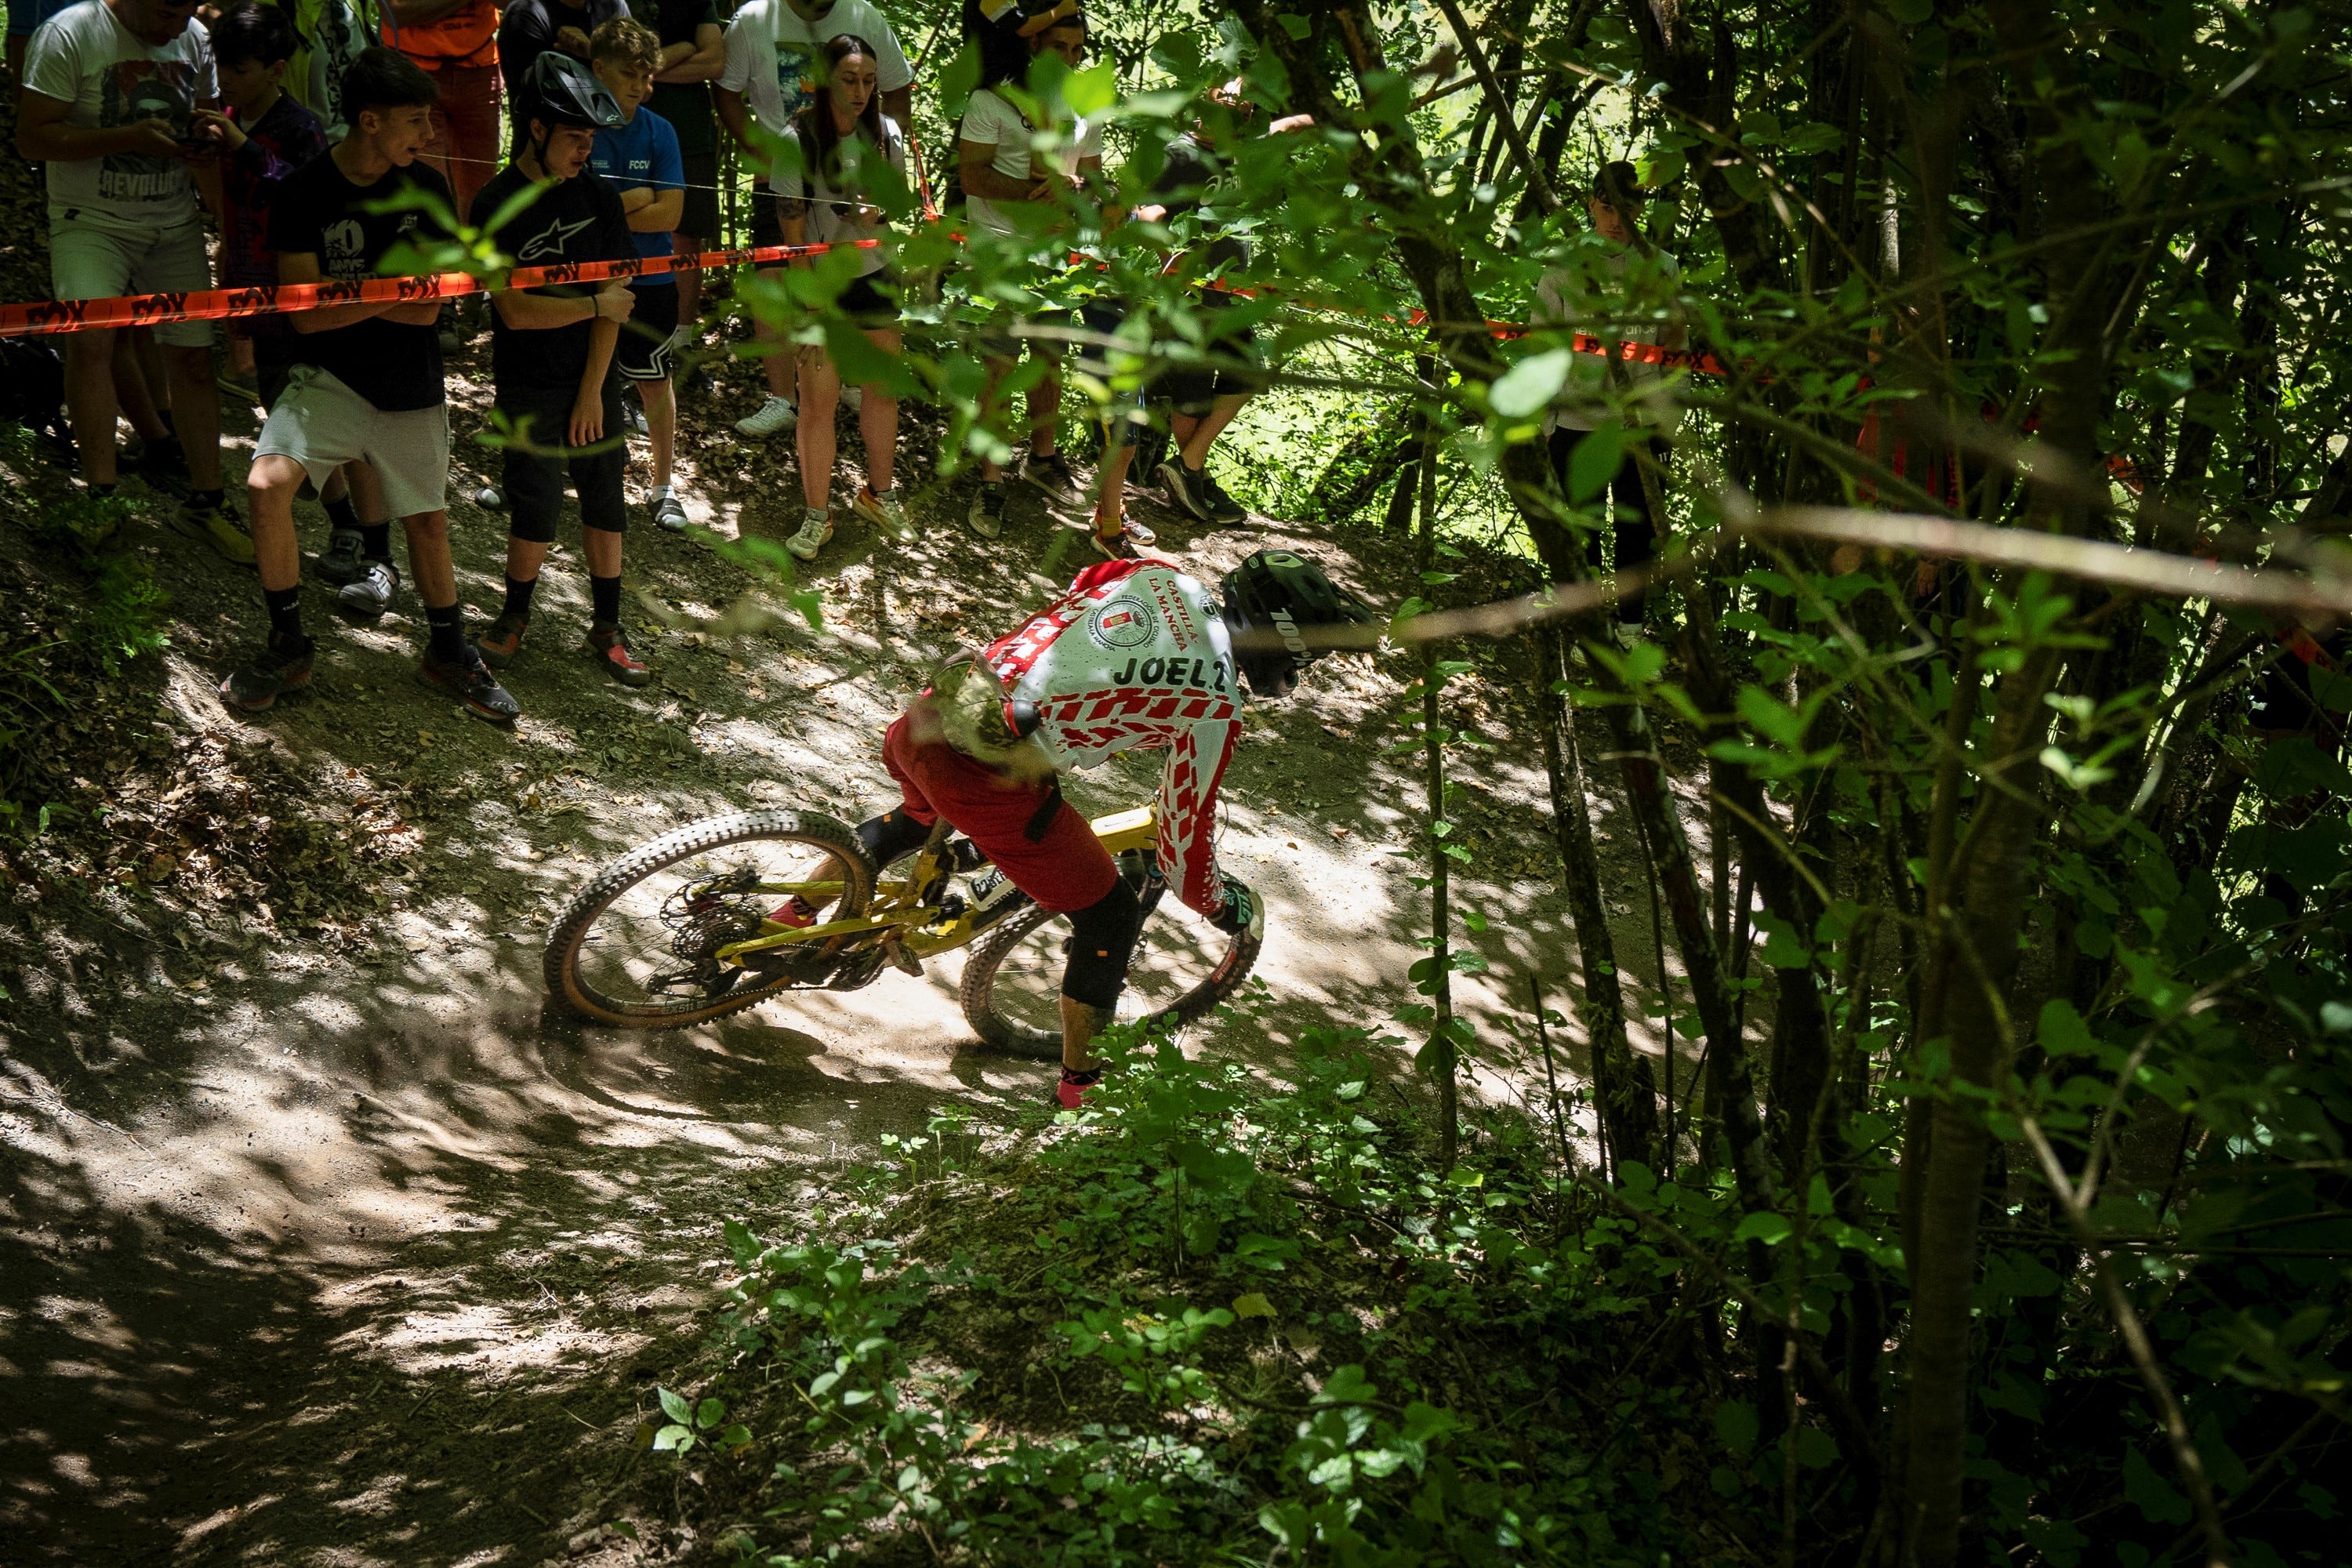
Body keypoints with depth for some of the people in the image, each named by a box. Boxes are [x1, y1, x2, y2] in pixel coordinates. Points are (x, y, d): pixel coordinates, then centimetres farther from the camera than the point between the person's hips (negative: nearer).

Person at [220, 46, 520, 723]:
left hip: (410, 387, 3)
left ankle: (447, 652, 33)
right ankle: (287, 648, -6)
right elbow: (308, 314, -14)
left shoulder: (426, 188, -2)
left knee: (427, 519, 10)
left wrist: (344, 292, -14)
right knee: (267, 483, -23)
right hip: (327, 378, -2)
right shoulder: (305, 193, -10)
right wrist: (389, 291, -15)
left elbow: (425, 309, -6)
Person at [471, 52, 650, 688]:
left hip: (593, 377, 4)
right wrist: (598, 305, -11)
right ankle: (515, 614, 18)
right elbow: (516, 309, -16)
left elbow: (612, 294, -1)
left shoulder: (596, 195, 0)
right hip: (527, 385, -4)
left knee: (606, 502, 5)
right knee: (536, 510, -6)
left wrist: (592, 391, -6)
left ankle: (606, 628, 18)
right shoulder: (497, 206, -11)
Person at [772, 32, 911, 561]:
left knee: (883, 388, 13)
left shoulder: (886, 134, -4)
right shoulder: (798, 141, -16)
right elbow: (792, 229, -15)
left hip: (875, 276, 4)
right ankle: (817, 516, 10)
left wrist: (878, 211, -14)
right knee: (819, 400, -3)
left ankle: (878, 493, 34)